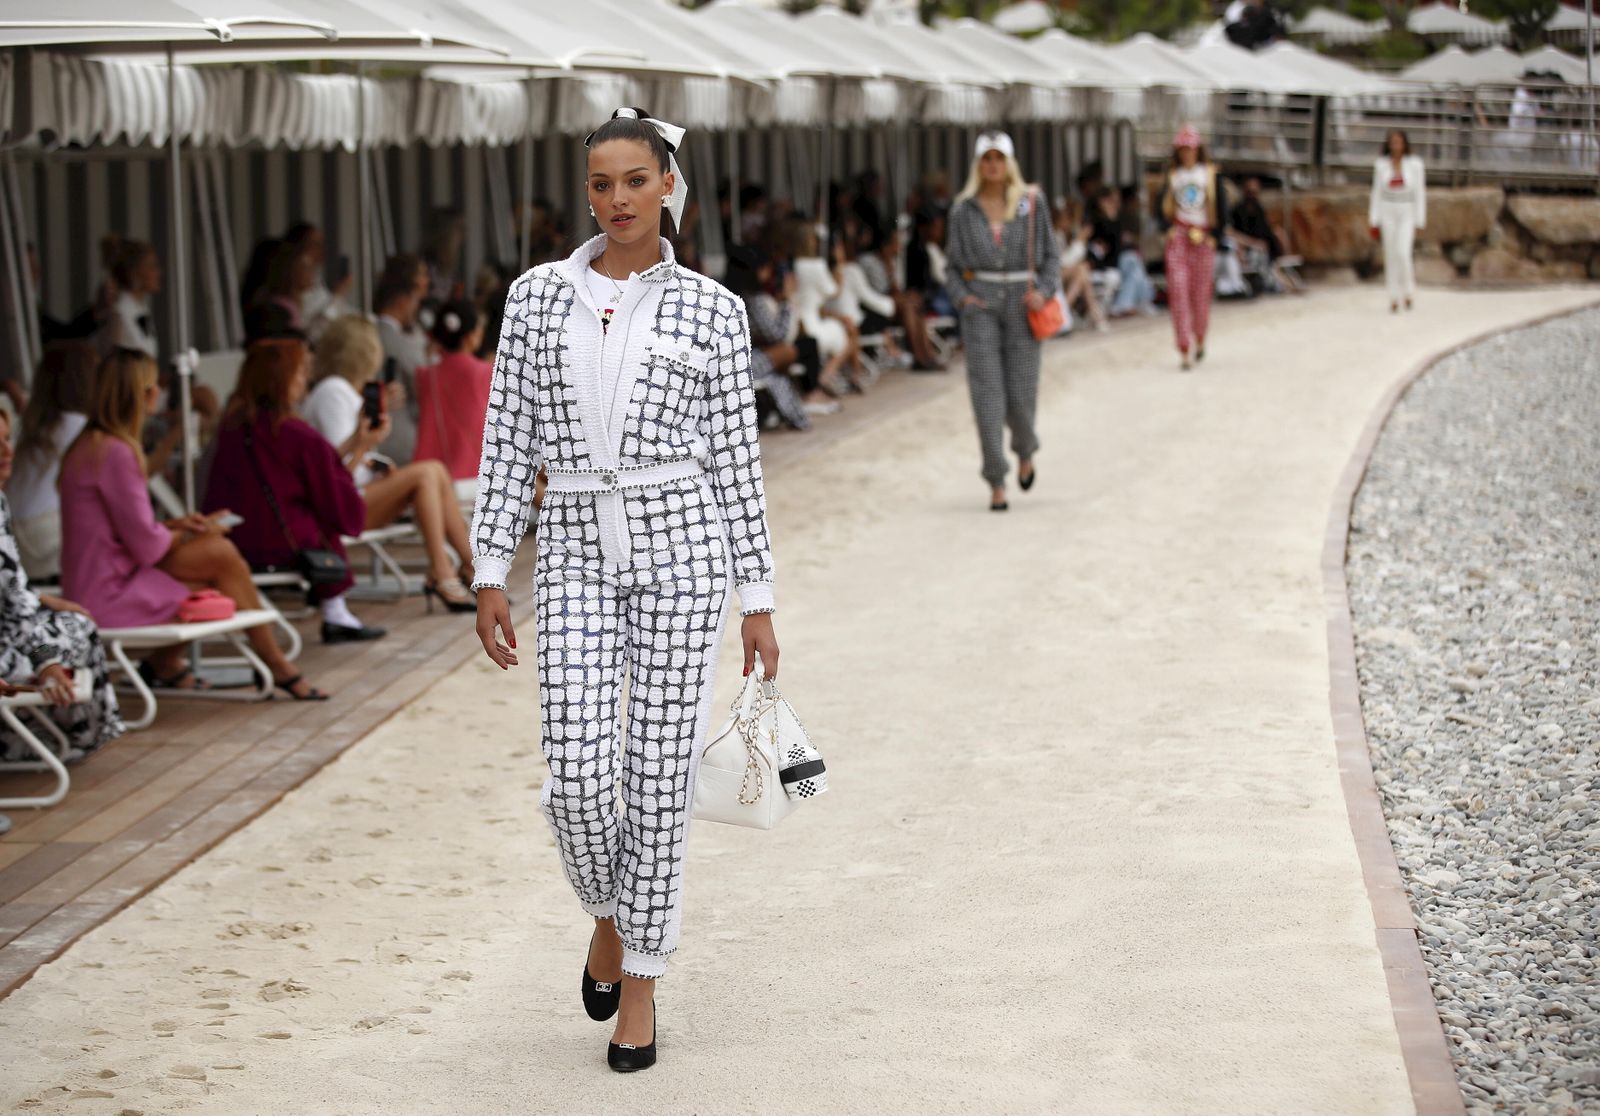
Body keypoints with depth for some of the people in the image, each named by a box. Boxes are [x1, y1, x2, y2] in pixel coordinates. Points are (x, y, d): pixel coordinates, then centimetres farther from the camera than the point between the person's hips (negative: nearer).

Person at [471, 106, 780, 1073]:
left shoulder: (711, 310, 3)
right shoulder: (540, 296, 6)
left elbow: (737, 460, 4)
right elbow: (510, 441, 6)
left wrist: (759, 602, 4)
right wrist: (491, 574, 1)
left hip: (681, 540, -1)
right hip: (576, 551, 1)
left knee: (660, 771, 0)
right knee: (579, 774, -7)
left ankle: (641, 978, 15)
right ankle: (612, 911, 26)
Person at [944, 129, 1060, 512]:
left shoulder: (1032, 204, 3)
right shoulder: (963, 210, 6)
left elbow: (1050, 256, 7)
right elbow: (953, 265, 12)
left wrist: (1044, 291, -9)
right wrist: (961, 296, -6)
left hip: (1021, 302, 0)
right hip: (981, 304, 0)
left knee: (1021, 393, 0)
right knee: (987, 392, -7)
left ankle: (1025, 451, 34)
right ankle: (997, 483, -4)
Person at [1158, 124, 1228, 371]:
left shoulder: (1210, 174, 4)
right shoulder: (1172, 176, 9)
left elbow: (1222, 207, 3)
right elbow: (1163, 207, 13)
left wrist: (1215, 235, -3)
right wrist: (1169, 228, -3)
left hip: (1203, 239, -1)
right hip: (1178, 239, 1)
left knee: (1201, 294, 4)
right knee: (1178, 291, -9)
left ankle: (1199, 341, 29)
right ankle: (1183, 351, -11)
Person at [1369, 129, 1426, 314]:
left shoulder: (1415, 164, -6)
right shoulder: (1381, 165, 0)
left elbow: (1420, 193, -4)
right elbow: (1377, 193, 4)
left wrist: (1419, 222, -7)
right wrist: (1374, 221, 1)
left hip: (1407, 215, -2)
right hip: (1387, 214, 2)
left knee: (1402, 253, -18)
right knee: (1390, 256, 2)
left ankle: (1408, 289, 7)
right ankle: (1394, 299, 10)